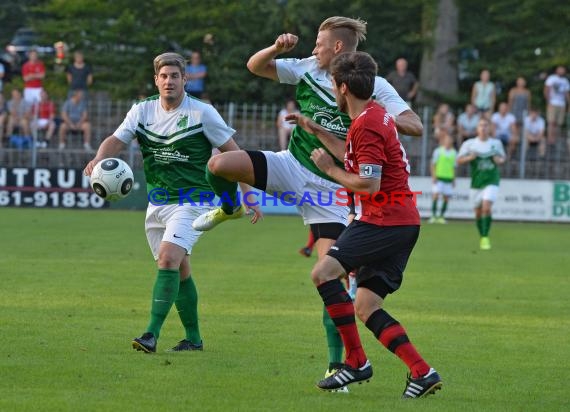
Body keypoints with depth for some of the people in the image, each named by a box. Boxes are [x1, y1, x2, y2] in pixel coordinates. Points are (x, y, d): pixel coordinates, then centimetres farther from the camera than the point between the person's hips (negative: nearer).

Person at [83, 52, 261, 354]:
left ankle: (152, 334, -24)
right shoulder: (142, 111, 3)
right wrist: (99, 159, -30)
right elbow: (116, 140, -7)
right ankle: (194, 338, 23)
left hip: (192, 201, -5)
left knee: (168, 260, -22)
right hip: (157, 202, 5)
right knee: (179, 271, 12)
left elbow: (233, 153, -3)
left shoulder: (203, 113, -8)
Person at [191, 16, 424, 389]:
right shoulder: (309, 69, 3)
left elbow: (416, 127, -13)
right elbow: (255, 66, 8)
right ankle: (229, 210, 18)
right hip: (292, 166, 3)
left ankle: (336, 363, -3)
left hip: (330, 188, -3)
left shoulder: (375, 88, -8)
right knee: (219, 164, -21)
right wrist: (277, 48, -13)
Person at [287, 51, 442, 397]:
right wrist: (317, 131, 33)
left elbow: (369, 184, -19)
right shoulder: (375, 115, 17)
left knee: (324, 272, -16)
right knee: (365, 307, 7)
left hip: (385, 221, -10)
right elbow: (356, 159, 32)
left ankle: (357, 361, -16)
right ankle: (423, 372, -1)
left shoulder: (367, 125, -15)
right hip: (402, 222, 10)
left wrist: (330, 169, -6)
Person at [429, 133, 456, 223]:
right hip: (439, 178, -4)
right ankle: (434, 215, -10)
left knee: (446, 198, 2)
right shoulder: (438, 151, -1)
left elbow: (454, 167, 16)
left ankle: (441, 216, 9)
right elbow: (433, 164, 0)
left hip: (449, 179, 4)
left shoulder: (454, 152, 10)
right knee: (435, 195, -13)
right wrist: (433, 176, -8)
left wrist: (453, 179, 14)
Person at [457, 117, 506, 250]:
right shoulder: (469, 144, 1)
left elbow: (502, 158, 19)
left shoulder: (496, 143, 4)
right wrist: (470, 157, -18)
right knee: (478, 212, 7)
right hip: (476, 182, 1)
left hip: (491, 181, -1)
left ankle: (485, 238, -16)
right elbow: (459, 160, 0)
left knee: (486, 207, -20)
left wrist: (499, 160, -5)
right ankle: (482, 237, 26)